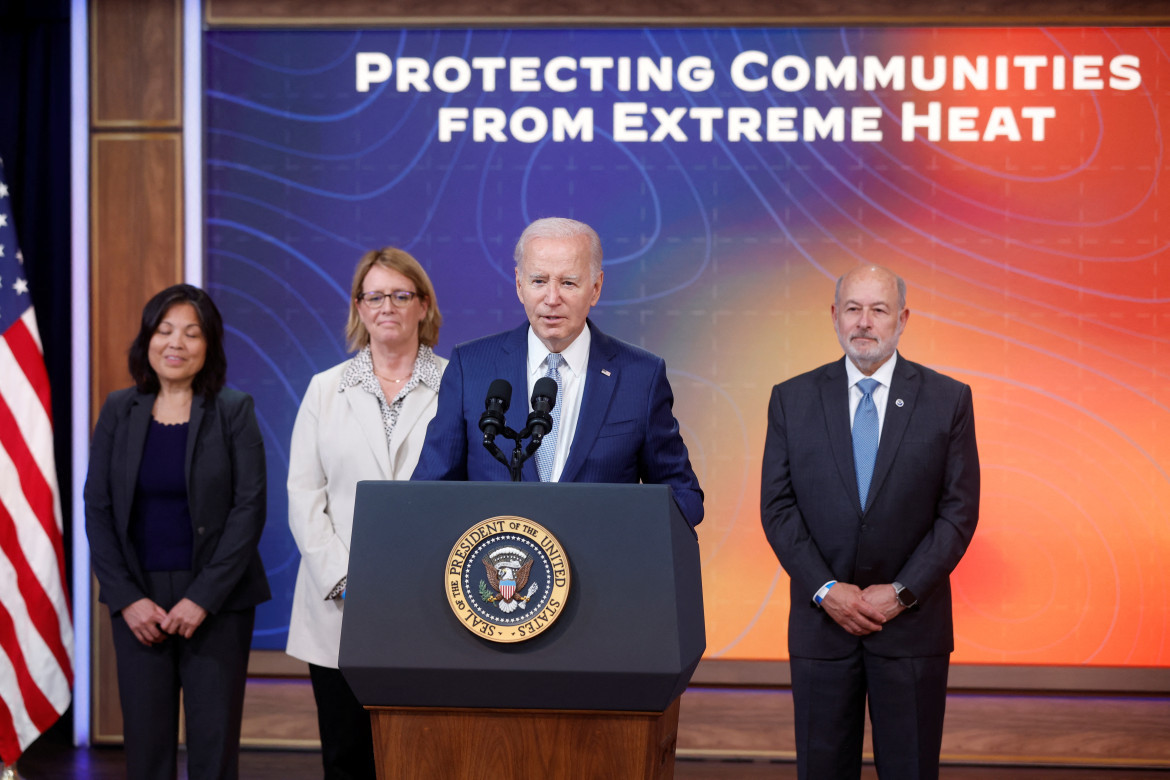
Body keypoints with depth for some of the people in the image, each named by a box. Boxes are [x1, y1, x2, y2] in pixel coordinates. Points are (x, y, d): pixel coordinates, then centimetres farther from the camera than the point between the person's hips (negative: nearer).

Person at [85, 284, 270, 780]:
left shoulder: (234, 412, -1)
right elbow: (97, 510, 4)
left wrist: (203, 598, -13)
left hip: (216, 603, -2)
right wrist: (126, 598, -6)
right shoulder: (119, 411, 5)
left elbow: (250, 508, -6)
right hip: (138, 603, 2)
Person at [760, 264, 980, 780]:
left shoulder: (948, 400, 2)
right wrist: (826, 591, -10)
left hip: (911, 625, -1)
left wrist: (901, 593, -10)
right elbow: (777, 507, 1)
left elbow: (959, 510, -2)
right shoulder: (792, 399, 4)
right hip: (820, 622, 1)